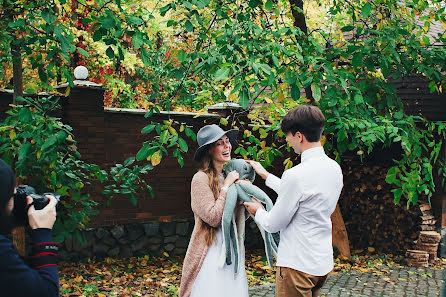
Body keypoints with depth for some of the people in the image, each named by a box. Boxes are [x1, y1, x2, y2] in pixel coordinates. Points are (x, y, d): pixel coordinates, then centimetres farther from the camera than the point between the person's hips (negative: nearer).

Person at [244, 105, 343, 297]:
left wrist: (258, 211, 7)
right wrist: (266, 176, 23)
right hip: (323, 262, 8)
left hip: (298, 265, -8)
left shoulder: (296, 175, -24)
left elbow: (272, 225, -14)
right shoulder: (334, 168, 2)